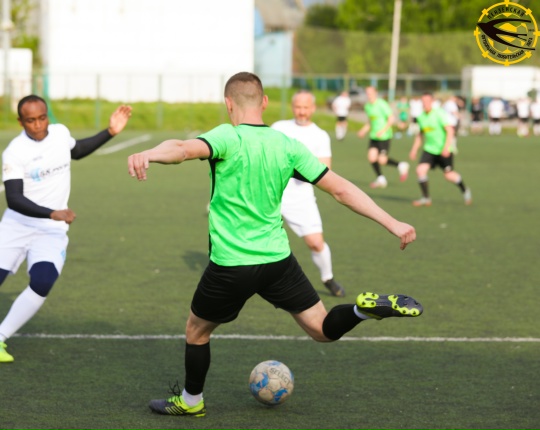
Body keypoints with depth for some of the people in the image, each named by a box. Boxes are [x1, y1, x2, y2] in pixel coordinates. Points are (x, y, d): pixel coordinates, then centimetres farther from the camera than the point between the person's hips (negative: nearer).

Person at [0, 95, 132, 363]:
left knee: (41, 284, -20)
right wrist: (53, 213, -36)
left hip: (52, 231, 2)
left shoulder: (60, 132, 1)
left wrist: (110, 132, 16)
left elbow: (76, 151, 25)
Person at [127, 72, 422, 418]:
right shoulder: (288, 146, 1)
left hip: (231, 266, -4)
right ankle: (367, 307, -15)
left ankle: (190, 401, 35)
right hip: (278, 260, 4)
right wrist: (393, 224, 4)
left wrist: (148, 154, -56)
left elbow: (186, 149, -36)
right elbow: (341, 189, 0)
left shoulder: (228, 138, -13)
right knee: (324, 329, 13)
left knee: (196, 331, 21)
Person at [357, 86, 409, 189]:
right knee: (371, 157, -4)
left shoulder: (381, 104, -13)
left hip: (384, 137, -7)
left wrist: (383, 130, -22)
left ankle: (401, 166, 15)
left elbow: (391, 119, -14)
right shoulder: (367, 106, 11)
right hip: (374, 136, 7)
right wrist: (364, 130, 10)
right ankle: (381, 179, 13)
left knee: (382, 160, -9)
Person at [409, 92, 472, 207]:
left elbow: (450, 130, -16)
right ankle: (426, 199, -4)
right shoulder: (421, 117, 7)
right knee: (420, 170, -14)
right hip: (429, 149, 5)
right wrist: (414, 149, 15)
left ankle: (465, 191, 29)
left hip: (444, 150, -5)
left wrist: (447, 147, -24)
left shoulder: (439, 114, -13)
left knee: (449, 175, 0)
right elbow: (420, 134, 21)